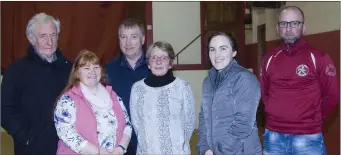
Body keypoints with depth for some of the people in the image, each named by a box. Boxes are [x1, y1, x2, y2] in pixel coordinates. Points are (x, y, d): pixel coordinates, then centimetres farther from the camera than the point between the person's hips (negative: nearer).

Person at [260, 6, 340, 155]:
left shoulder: (318, 58, -6)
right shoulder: (269, 59, 5)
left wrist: (313, 120, -1)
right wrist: (276, 115, 8)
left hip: (307, 138, -3)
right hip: (273, 136, 4)